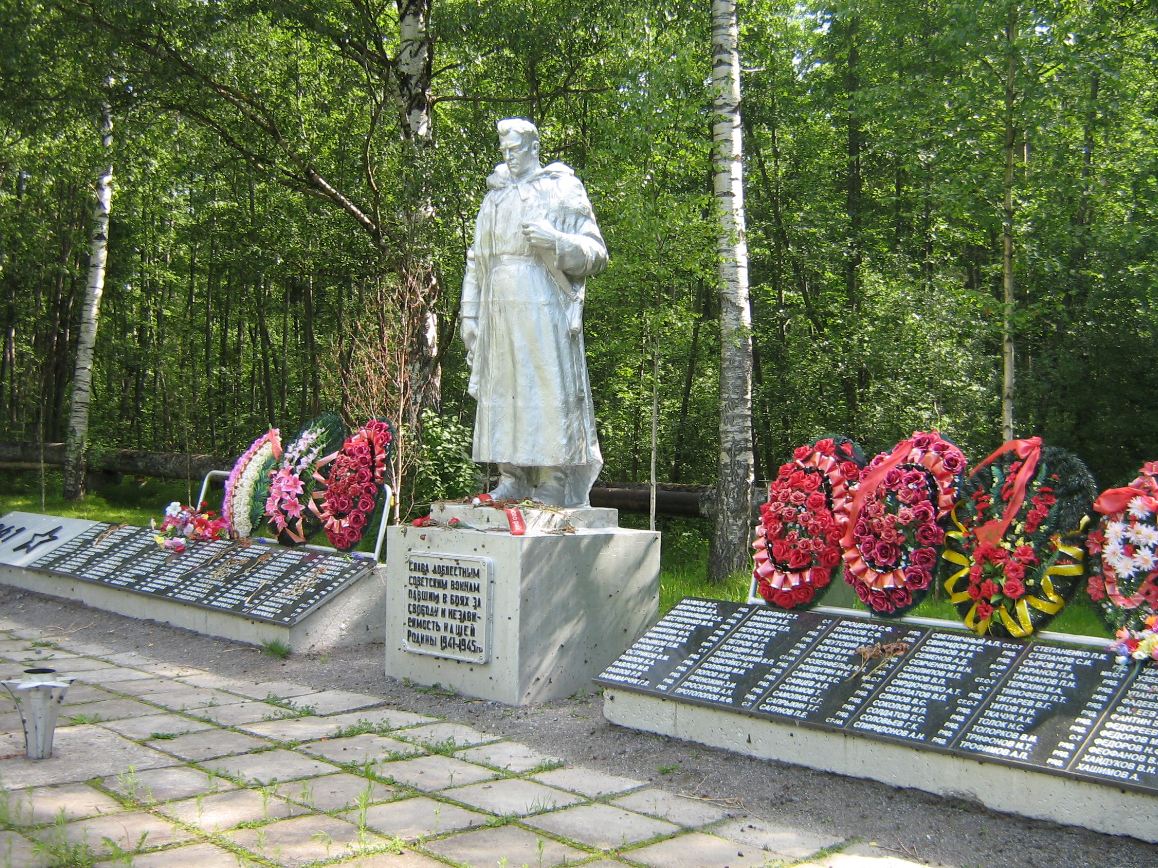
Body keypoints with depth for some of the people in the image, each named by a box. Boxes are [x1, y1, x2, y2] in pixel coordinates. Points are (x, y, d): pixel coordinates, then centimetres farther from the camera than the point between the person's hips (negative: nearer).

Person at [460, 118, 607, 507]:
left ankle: (553, 486, -6)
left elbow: (596, 254, 3)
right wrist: (469, 314, 15)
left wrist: (556, 240, -15)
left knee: (547, 391, -8)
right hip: (499, 312, 5)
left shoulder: (563, 191, 7)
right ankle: (512, 479, 4)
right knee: (502, 391, 1)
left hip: (544, 309, -5)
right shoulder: (494, 199, 22)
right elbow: (476, 261, 23)